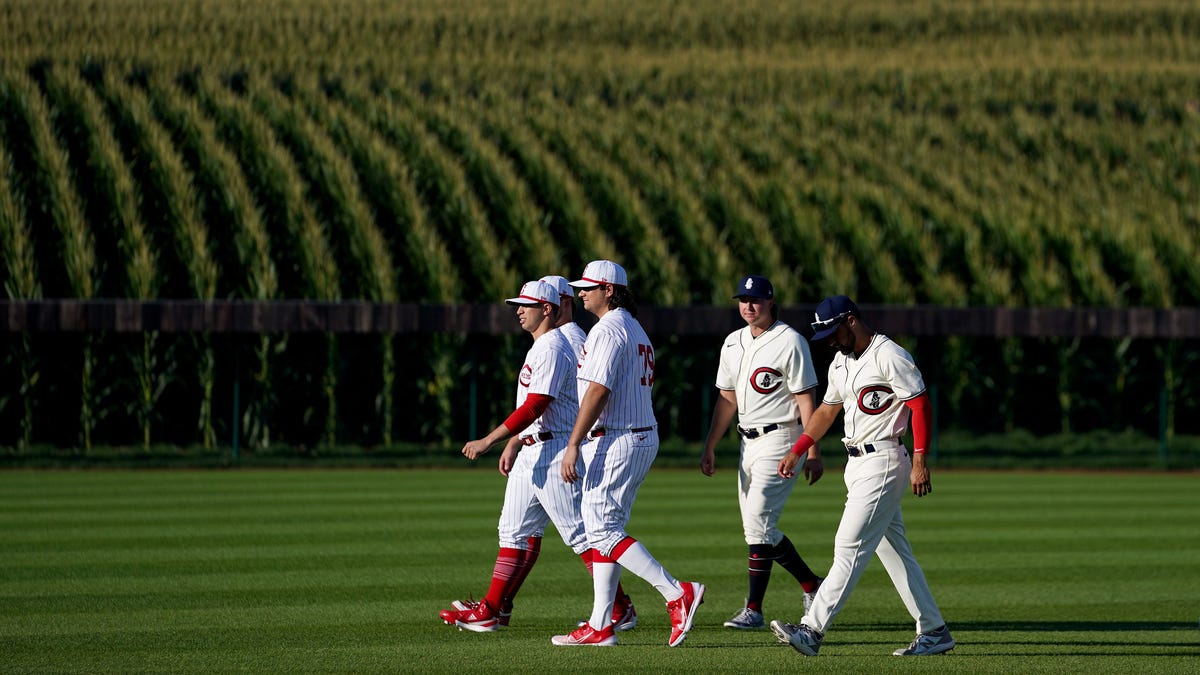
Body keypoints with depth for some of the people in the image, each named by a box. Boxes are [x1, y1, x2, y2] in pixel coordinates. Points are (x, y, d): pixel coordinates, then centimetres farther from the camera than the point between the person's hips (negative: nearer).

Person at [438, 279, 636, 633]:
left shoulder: (553, 348, -16)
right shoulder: (539, 347, 17)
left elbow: (535, 407, -23)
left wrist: (488, 441, -25)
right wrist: (512, 444, 23)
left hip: (554, 451, -11)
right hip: (531, 451, 11)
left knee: (578, 533, -8)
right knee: (515, 530, 10)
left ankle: (621, 609, -4)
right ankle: (493, 609, 13)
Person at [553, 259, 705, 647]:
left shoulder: (608, 330, -13)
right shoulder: (636, 330, 19)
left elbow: (598, 391, -21)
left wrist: (573, 445, -22)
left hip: (615, 441, -11)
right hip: (644, 437, 11)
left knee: (602, 530, -10)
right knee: (605, 529, 11)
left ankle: (676, 593, -18)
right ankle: (600, 626, 10)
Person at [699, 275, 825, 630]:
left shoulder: (789, 342, -11)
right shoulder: (733, 343, 12)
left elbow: (806, 400, -13)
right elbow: (727, 399, 18)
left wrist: (813, 452, -18)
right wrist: (710, 447, 13)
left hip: (781, 439, -8)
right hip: (749, 441, 8)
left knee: (759, 523, -13)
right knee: (757, 528, 9)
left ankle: (754, 609, -7)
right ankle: (811, 585, 19)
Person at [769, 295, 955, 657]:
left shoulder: (890, 356, -13)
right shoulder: (841, 362, 15)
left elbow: (921, 405, -16)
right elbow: (827, 410, 26)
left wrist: (920, 461, -22)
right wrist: (796, 451, 20)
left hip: (884, 461, -10)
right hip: (857, 464, 10)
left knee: (850, 547, -13)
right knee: (893, 551, 9)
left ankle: (812, 630, -18)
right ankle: (934, 632, 13)